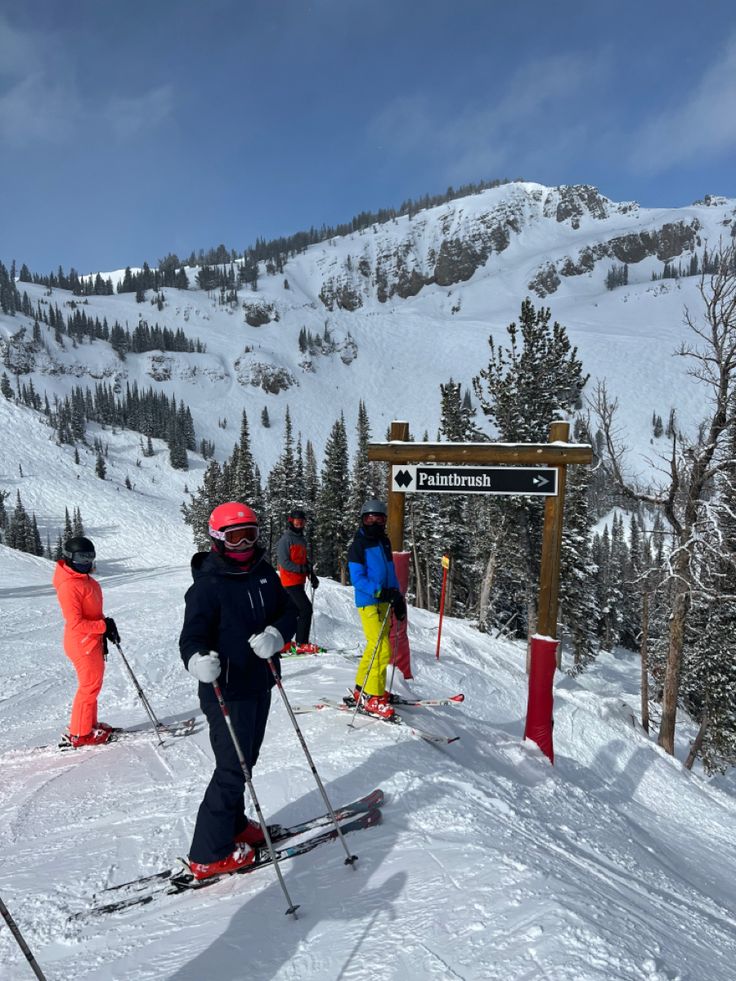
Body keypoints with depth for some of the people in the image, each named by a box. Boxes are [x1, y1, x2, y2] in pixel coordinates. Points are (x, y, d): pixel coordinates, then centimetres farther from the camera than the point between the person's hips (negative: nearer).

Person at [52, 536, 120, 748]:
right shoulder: (69, 586, -22)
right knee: (90, 686, 1)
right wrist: (104, 626, -18)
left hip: (93, 641, 9)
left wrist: (107, 627, 5)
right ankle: (80, 734, 14)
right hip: (82, 644, -9)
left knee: (92, 684, 19)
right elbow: (75, 623, -25)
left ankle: (90, 724, 32)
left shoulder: (85, 579, 9)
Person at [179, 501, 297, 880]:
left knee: (245, 760, 21)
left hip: (260, 683, 7)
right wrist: (199, 660, -44)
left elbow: (288, 612, 4)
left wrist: (276, 634, -18)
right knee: (233, 768, -1)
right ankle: (209, 855, 15)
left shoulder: (264, 574, 2)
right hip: (226, 690, -7)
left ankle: (233, 825, 42)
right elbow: (192, 636, -22)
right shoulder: (207, 585, -18)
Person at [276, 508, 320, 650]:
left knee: (294, 611, 13)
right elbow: (283, 563, -18)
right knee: (306, 608, -11)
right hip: (290, 581, -9)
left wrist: (312, 575, 10)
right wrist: (302, 569, -22)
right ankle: (302, 643, -5)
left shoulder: (302, 540, 15)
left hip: (299, 581, 9)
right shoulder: (285, 539, -12)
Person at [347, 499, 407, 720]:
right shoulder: (358, 545, -9)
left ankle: (362, 688, 27)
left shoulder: (384, 542, 14)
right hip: (368, 603, -8)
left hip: (384, 602, 8)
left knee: (376, 646, 14)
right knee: (382, 649, -11)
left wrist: (397, 596, 11)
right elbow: (357, 579, -15)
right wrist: (379, 591, -26)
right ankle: (372, 698, -2)